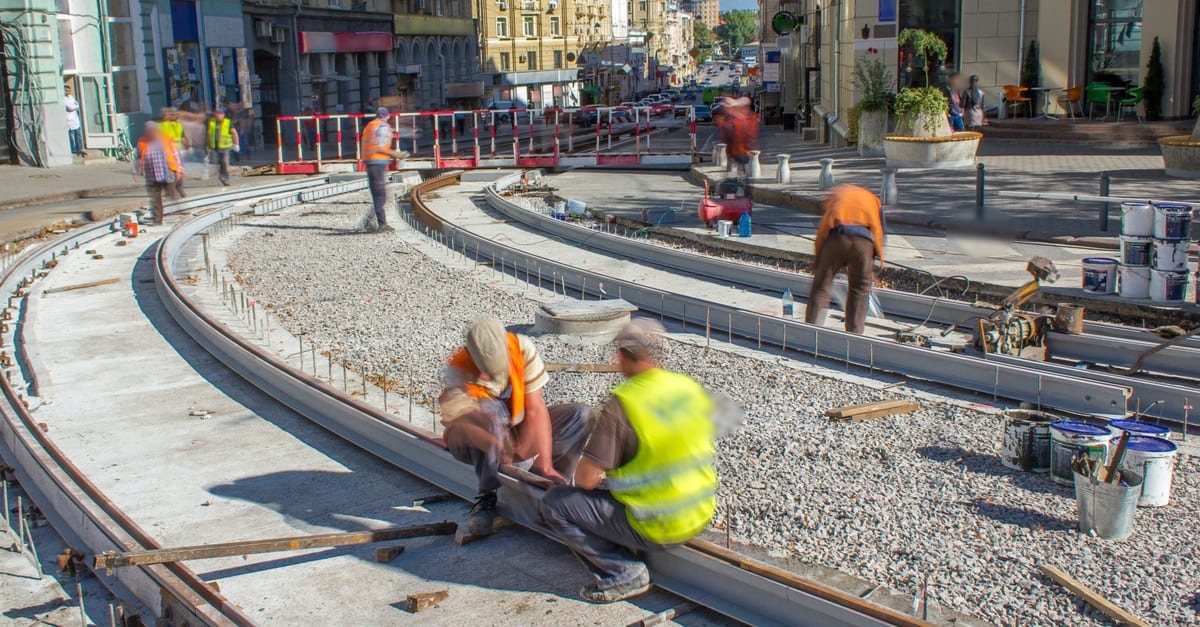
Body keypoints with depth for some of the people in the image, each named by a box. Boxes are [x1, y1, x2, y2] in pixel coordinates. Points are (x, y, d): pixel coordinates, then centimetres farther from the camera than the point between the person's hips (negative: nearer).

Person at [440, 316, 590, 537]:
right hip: (473, 445, -3)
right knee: (490, 411, -39)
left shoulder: (522, 348, -20)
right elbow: (458, 424, -38)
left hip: (518, 430, 4)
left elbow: (536, 410, -21)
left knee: (580, 415, -15)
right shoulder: (458, 370, -27)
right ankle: (486, 499, -27)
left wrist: (545, 463, -28)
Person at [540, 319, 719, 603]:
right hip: (701, 517, 8)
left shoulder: (619, 405, -22)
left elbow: (586, 479, -21)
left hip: (655, 529, -7)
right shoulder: (691, 387, -2)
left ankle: (625, 573, 0)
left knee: (555, 503, 2)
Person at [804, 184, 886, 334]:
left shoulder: (835, 195, 35)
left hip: (836, 234, 0)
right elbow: (879, 230, 26)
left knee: (821, 288, 7)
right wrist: (872, 267, 28)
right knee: (860, 291, 14)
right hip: (864, 239, 0)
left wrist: (818, 261, 28)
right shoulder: (874, 200, 36)